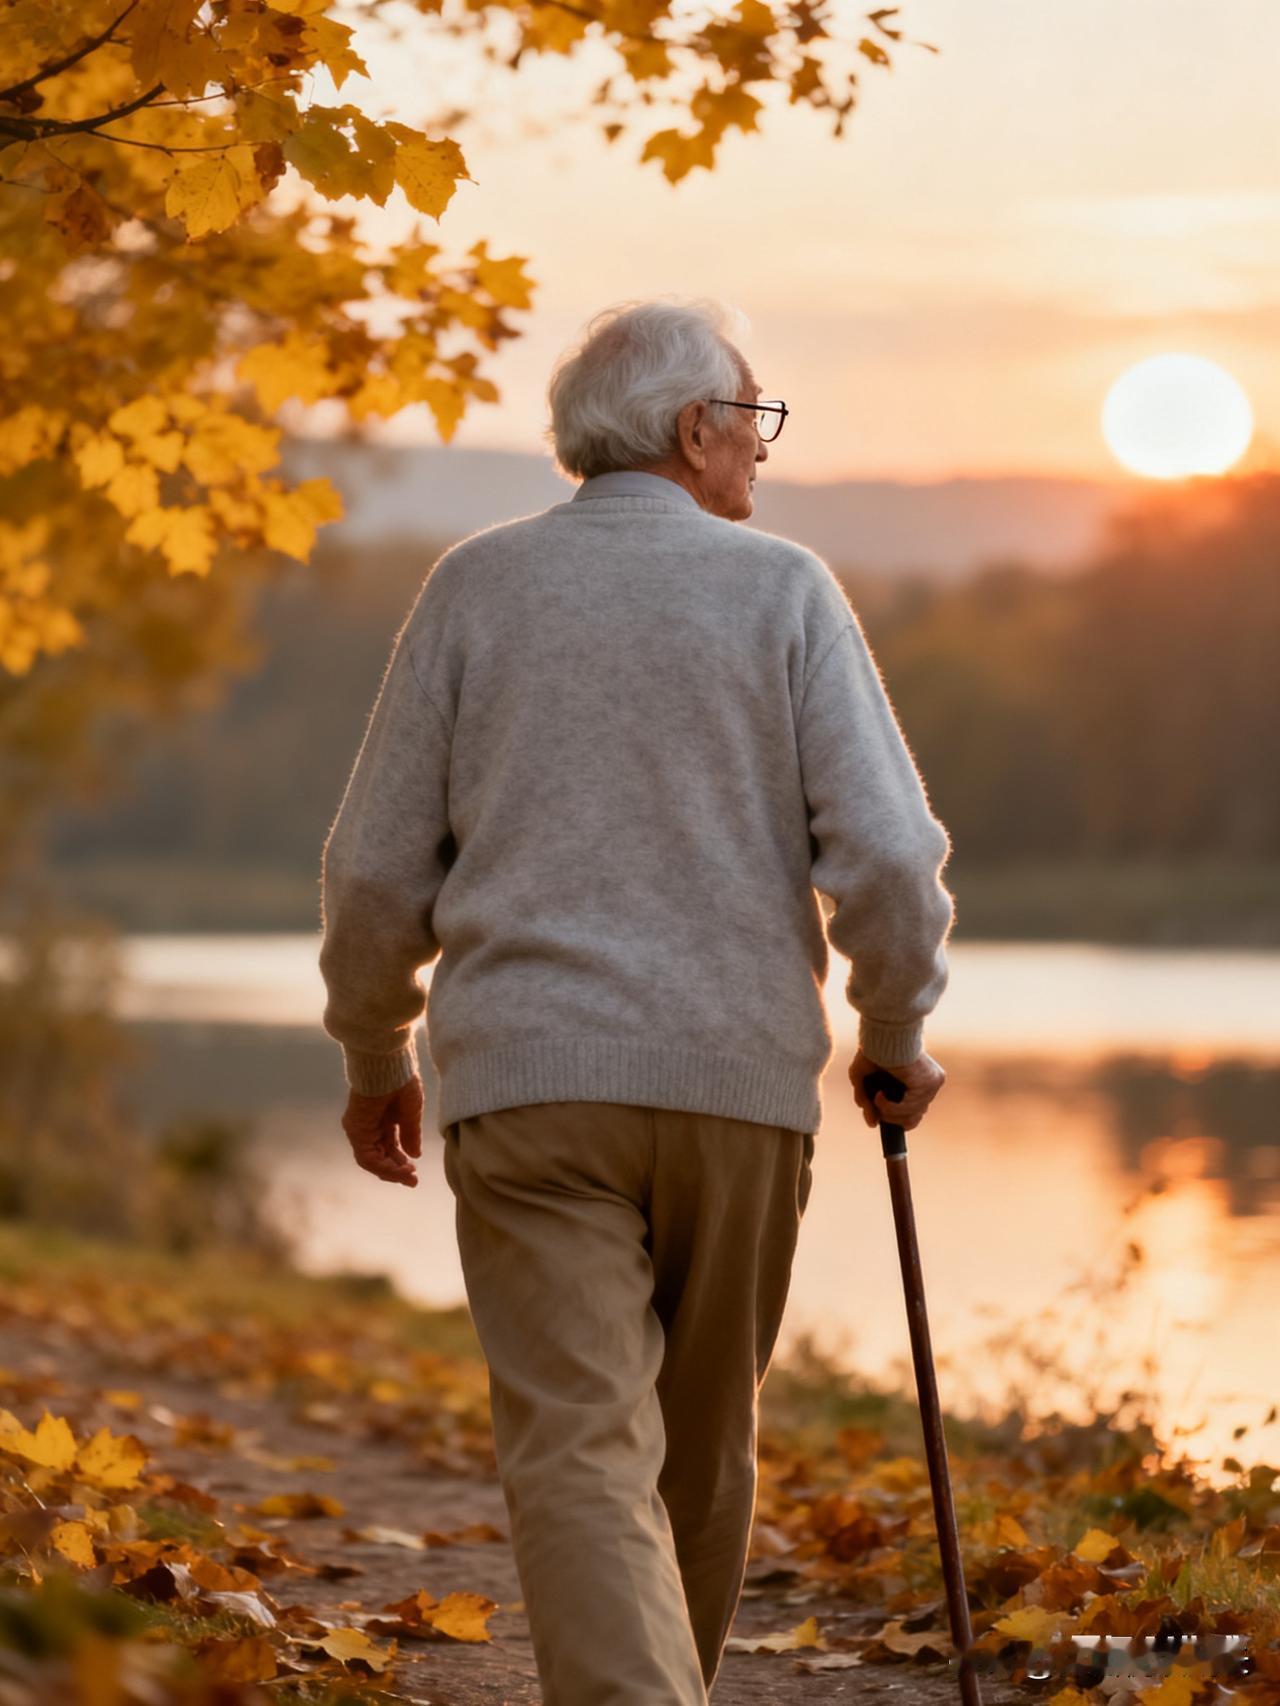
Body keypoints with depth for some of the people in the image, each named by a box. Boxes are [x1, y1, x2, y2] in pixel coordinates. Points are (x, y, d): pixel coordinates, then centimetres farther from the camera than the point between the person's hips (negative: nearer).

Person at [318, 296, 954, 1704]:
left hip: (530, 1082, -1)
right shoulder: (783, 591, 1)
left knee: (580, 1452, -7)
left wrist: (373, 1057, 20)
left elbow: (378, 865, 5)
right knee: (701, 1450, 20)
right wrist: (896, 1032, 10)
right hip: (739, 1076, 1)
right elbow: (887, 851, -7)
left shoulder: (476, 584, 5)